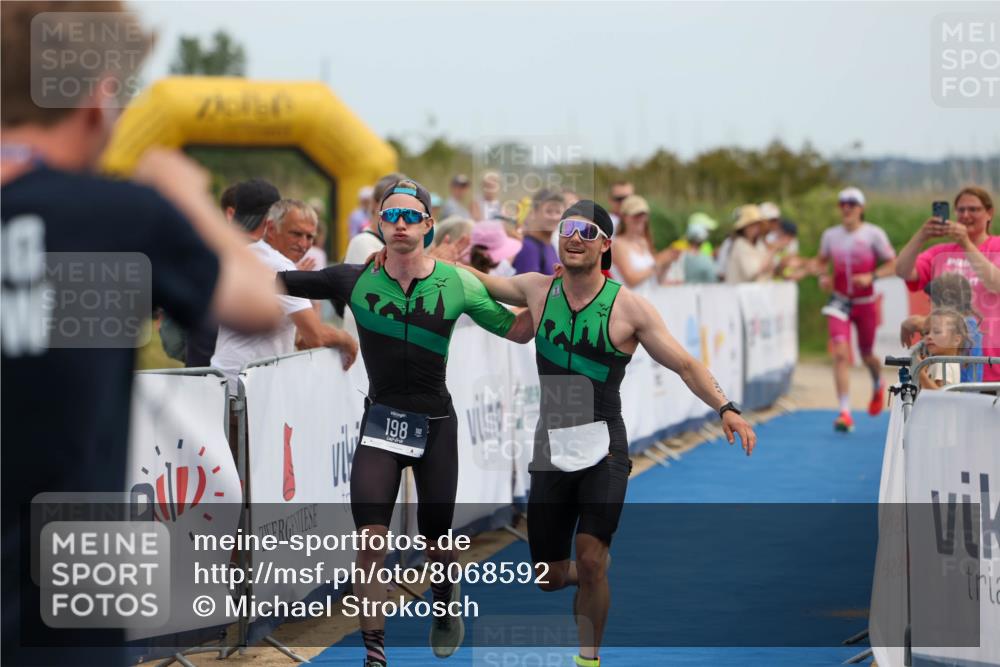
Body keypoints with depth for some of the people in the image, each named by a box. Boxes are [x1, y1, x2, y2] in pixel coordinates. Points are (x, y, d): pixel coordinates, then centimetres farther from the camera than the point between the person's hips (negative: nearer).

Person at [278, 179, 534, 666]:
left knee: (435, 542, 12)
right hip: (381, 420, -1)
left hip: (436, 424, 1)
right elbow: (279, 282, -5)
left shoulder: (457, 285, -7)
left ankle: (445, 606, 47)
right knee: (370, 539, -15)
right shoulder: (356, 279, -8)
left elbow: (517, 331, 3)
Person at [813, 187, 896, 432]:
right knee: (840, 354, -15)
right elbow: (821, 260, 20)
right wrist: (822, 276, -2)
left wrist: (871, 276, -20)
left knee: (867, 356, 12)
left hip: (866, 303, -1)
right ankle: (845, 413, -18)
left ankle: (878, 386, 50)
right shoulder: (830, 235, 4)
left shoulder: (873, 234, -6)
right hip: (840, 302, 1)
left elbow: (892, 264, -3)